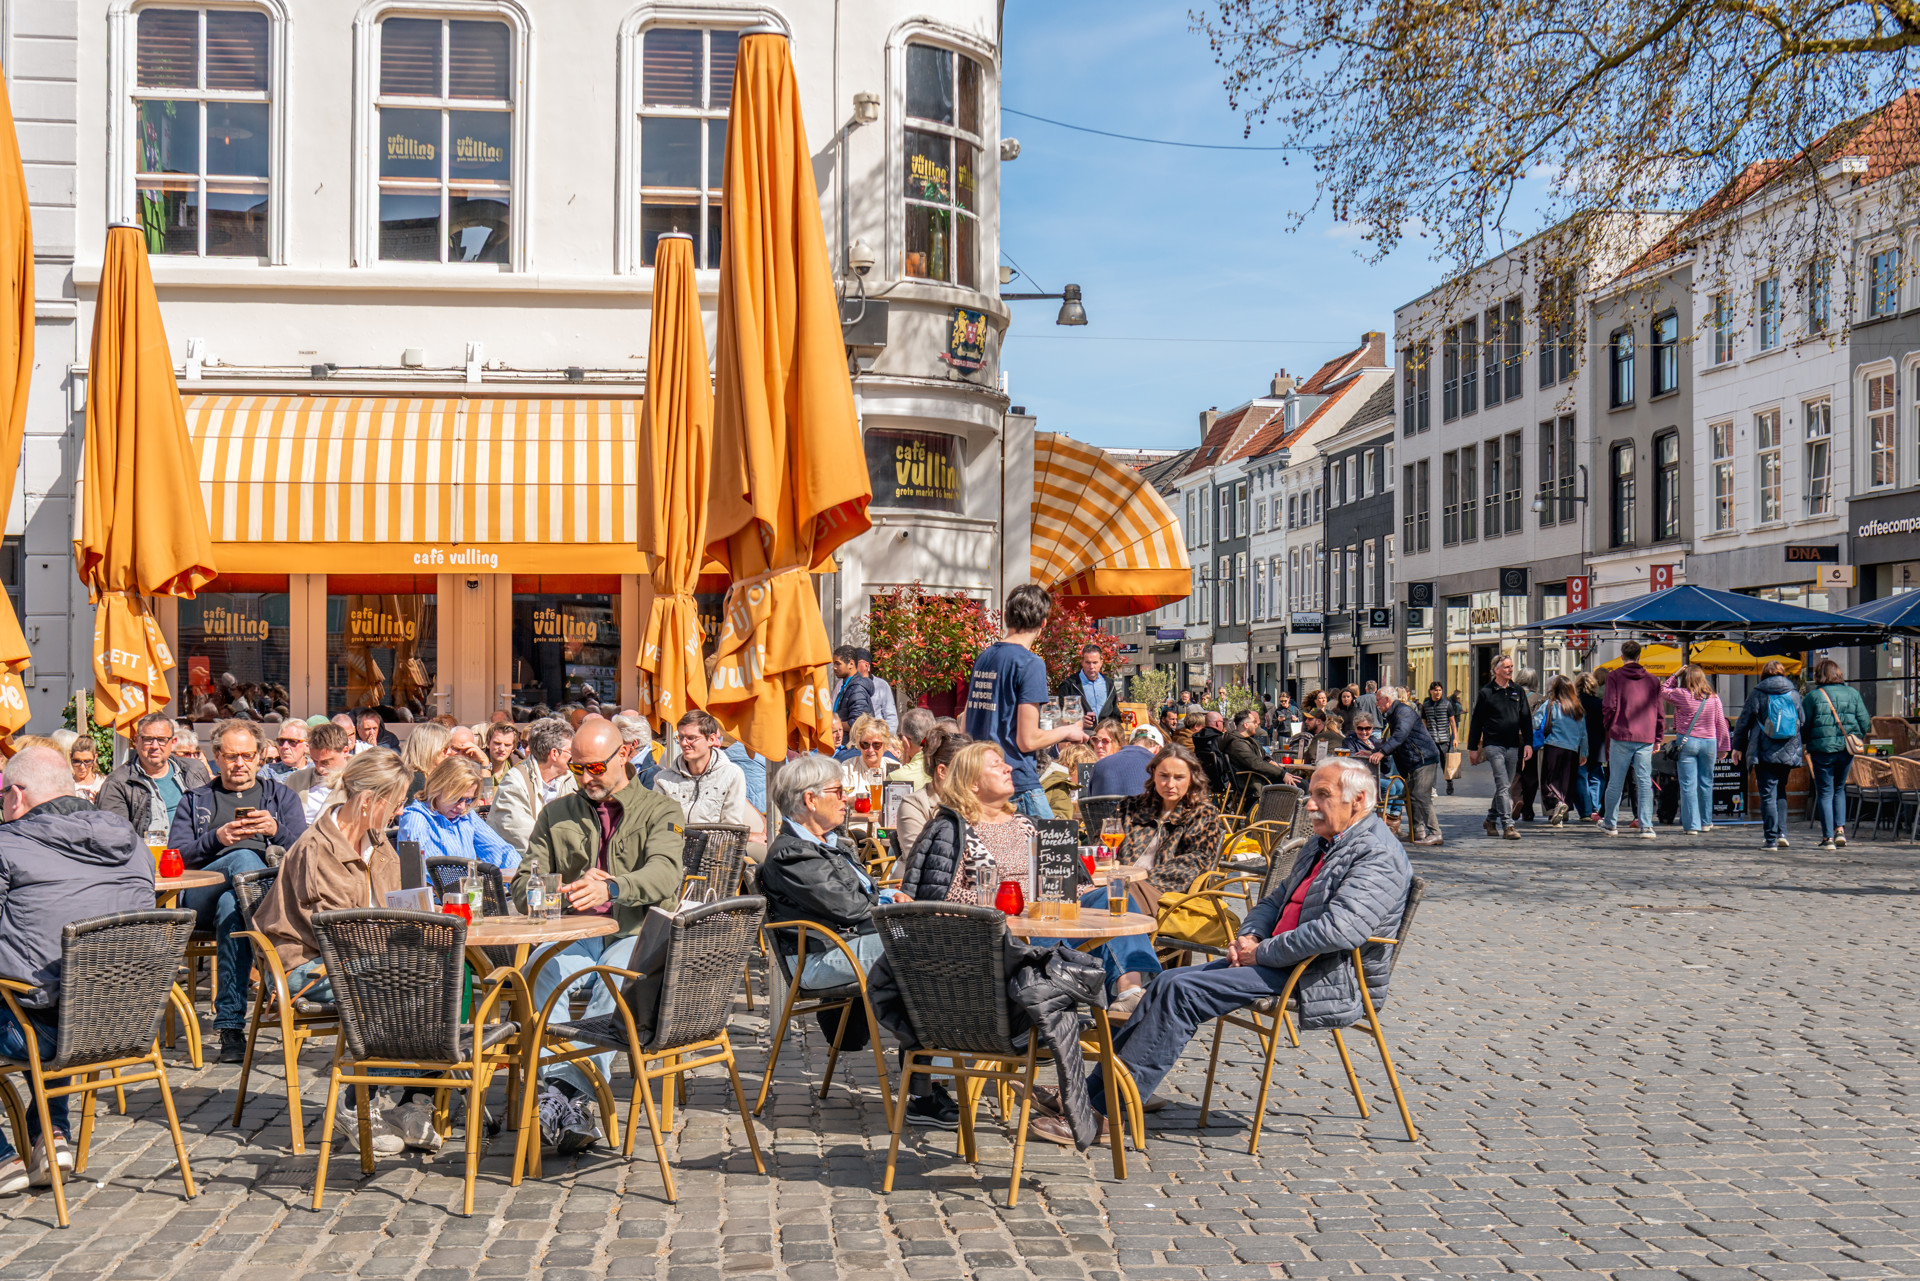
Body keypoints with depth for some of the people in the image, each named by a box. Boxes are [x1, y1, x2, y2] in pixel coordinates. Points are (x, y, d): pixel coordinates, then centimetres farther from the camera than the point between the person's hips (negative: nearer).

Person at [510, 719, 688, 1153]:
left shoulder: (662, 811, 9)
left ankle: (564, 1090, -48)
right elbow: (523, 888, 16)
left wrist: (611, 888, -32)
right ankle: (575, 1107, -42)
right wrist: (568, 891, -6)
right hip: (573, 937, 3)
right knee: (548, 973, -33)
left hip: (637, 936, -2)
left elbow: (664, 873, -11)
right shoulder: (556, 814, 22)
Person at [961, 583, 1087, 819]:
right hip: (1019, 783, -8)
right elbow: (1027, 741, -15)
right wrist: (1066, 732, 3)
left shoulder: (983, 657, 11)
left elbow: (964, 727, 19)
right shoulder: (1030, 663, -12)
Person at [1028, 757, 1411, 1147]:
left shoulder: (1379, 855, -14)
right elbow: (1275, 900, 26)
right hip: (1278, 960, 10)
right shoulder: (1321, 843, 19)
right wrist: (1249, 937, 3)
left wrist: (1261, 953, -18)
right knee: (1168, 983, -2)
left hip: (1330, 978, -10)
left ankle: (1104, 1111, -17)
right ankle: (1092, 1089, -1)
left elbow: (1340, 929, -27)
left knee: (1182, 991, -20)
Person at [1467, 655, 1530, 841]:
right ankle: (1507, 825, -17)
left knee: (1505, 787, 10)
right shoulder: (1486, 693, 1)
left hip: (1513, 747, 5)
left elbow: (1525, 720, 14)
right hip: (1493, 745, -5)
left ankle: (1491, 820, 25)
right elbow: (1476, 722, 4)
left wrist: (1528, 743, 3)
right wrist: (1472, 747, 3)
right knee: (1503, 786, -14)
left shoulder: (1518, 692, 12)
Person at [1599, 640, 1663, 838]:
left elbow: (1609, 705, -8)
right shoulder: (1652, 679, 7)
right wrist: (1657, 738, 15)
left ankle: (1610, 824, 15)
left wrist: (1608, 726, 9)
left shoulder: (1614, 676, -2)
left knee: (1615, 782, 6)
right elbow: (1658, 710, 9)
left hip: (1621, 735, -2)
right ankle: (1646, 826, -3)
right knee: (1645, 782, 2)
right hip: (1645, 738, 2)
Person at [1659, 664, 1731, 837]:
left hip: (1687, 741, -3)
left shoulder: (1681, 695, -7)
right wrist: (1723, 747, 14)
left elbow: (1663, 691, 12)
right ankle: (1706, 822, 26)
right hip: (1709, 743, 3)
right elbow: (1721, 723, 7)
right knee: (1706, 783, 14)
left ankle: (1692, 824, -3)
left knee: (1688, 784, 0)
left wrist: (1675, 675, 15)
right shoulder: (1714, 697, 2)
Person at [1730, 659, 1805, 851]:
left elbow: (1744, 722, -1)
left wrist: (1737, 747, 8)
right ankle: (1782, 833, 7)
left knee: (1768, 795, -1)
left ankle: (1772, 839, -4)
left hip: (1764, 753, -4)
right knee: (1780, 792, 18)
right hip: (1788, 754, 4)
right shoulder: (1794, 694, 6)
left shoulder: (1758, 694, -3)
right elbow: (1803, 722, 12)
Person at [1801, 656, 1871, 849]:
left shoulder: (1813, 695, -5)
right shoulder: (1852, 693, 5)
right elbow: (1865, 723, 3)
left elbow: (1803, 726, -6)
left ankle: (1828, 837, 1)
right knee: (1839, 790, 20)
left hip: (1822, 749, -3)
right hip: (1846, 749, 3)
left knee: (1825, 792, 3)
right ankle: (1840, 829, 7)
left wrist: (1806, 741, 12)